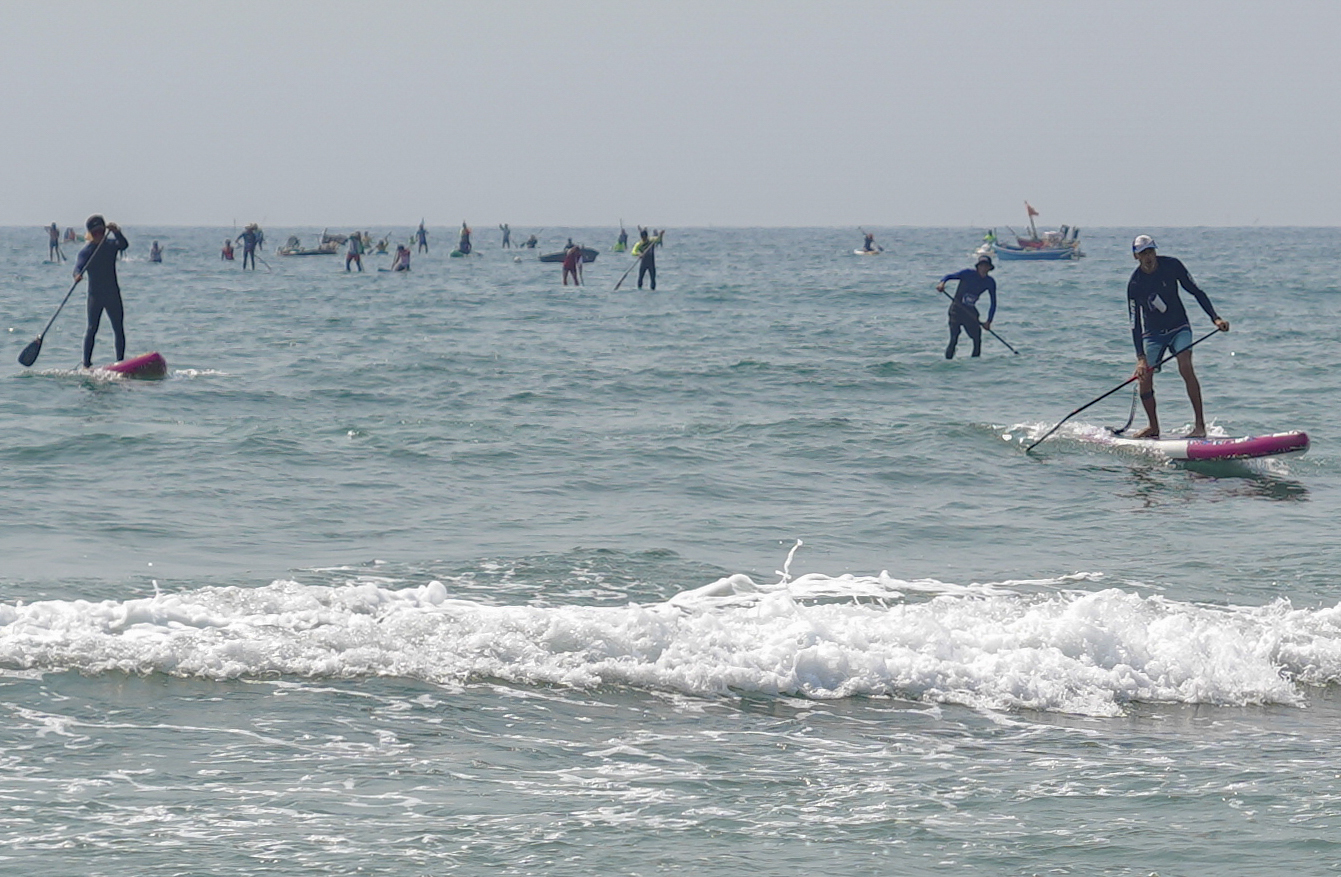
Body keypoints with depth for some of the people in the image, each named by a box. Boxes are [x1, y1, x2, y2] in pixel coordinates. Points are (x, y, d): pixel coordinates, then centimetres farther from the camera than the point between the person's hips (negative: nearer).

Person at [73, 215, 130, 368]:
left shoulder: (111, 244, 3)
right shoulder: (86, 250, -4)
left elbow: (123, 245, -18)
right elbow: (79, 266, -18)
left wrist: (116, 232, -36)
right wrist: (77, 275, -41)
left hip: (113, 294, 3)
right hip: (95, 295, -3)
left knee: (119, 329, 2)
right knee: (92, 329, -8)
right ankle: (86, 364, -9)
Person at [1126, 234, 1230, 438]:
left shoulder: (1171, 265, -13)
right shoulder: (1135, 284, -14)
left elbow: (1196, 292, -5)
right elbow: (1135, 323, -16)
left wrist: (1215, 318, -15)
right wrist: (1140, 358, -24)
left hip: (1179, 327, -1)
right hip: (1152, 333, 1)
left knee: (1185, 367, -23)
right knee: (1144, 378, -7)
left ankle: (1200, 424, -25)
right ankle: (1153, 427, 15)